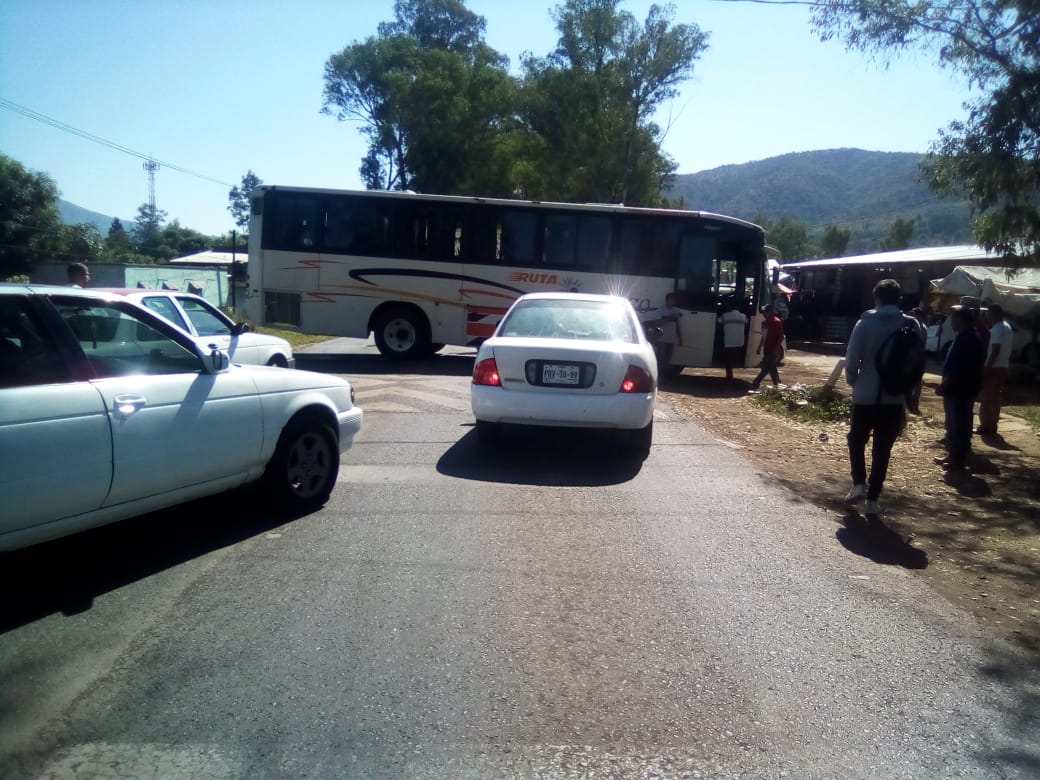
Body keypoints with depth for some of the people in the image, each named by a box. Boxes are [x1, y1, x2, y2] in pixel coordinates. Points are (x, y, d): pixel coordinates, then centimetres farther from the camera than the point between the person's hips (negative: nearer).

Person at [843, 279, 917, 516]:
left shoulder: (865, 323, -7)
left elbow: (851, 361, -9)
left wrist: (854, 383, 9)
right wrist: (908, 397, 14)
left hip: (866, 397, -2)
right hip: (895, 399, 2)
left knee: (856, 441, 18)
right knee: (882, 449, 9)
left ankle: (859, 483, 4)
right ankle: (873, 499, 10)